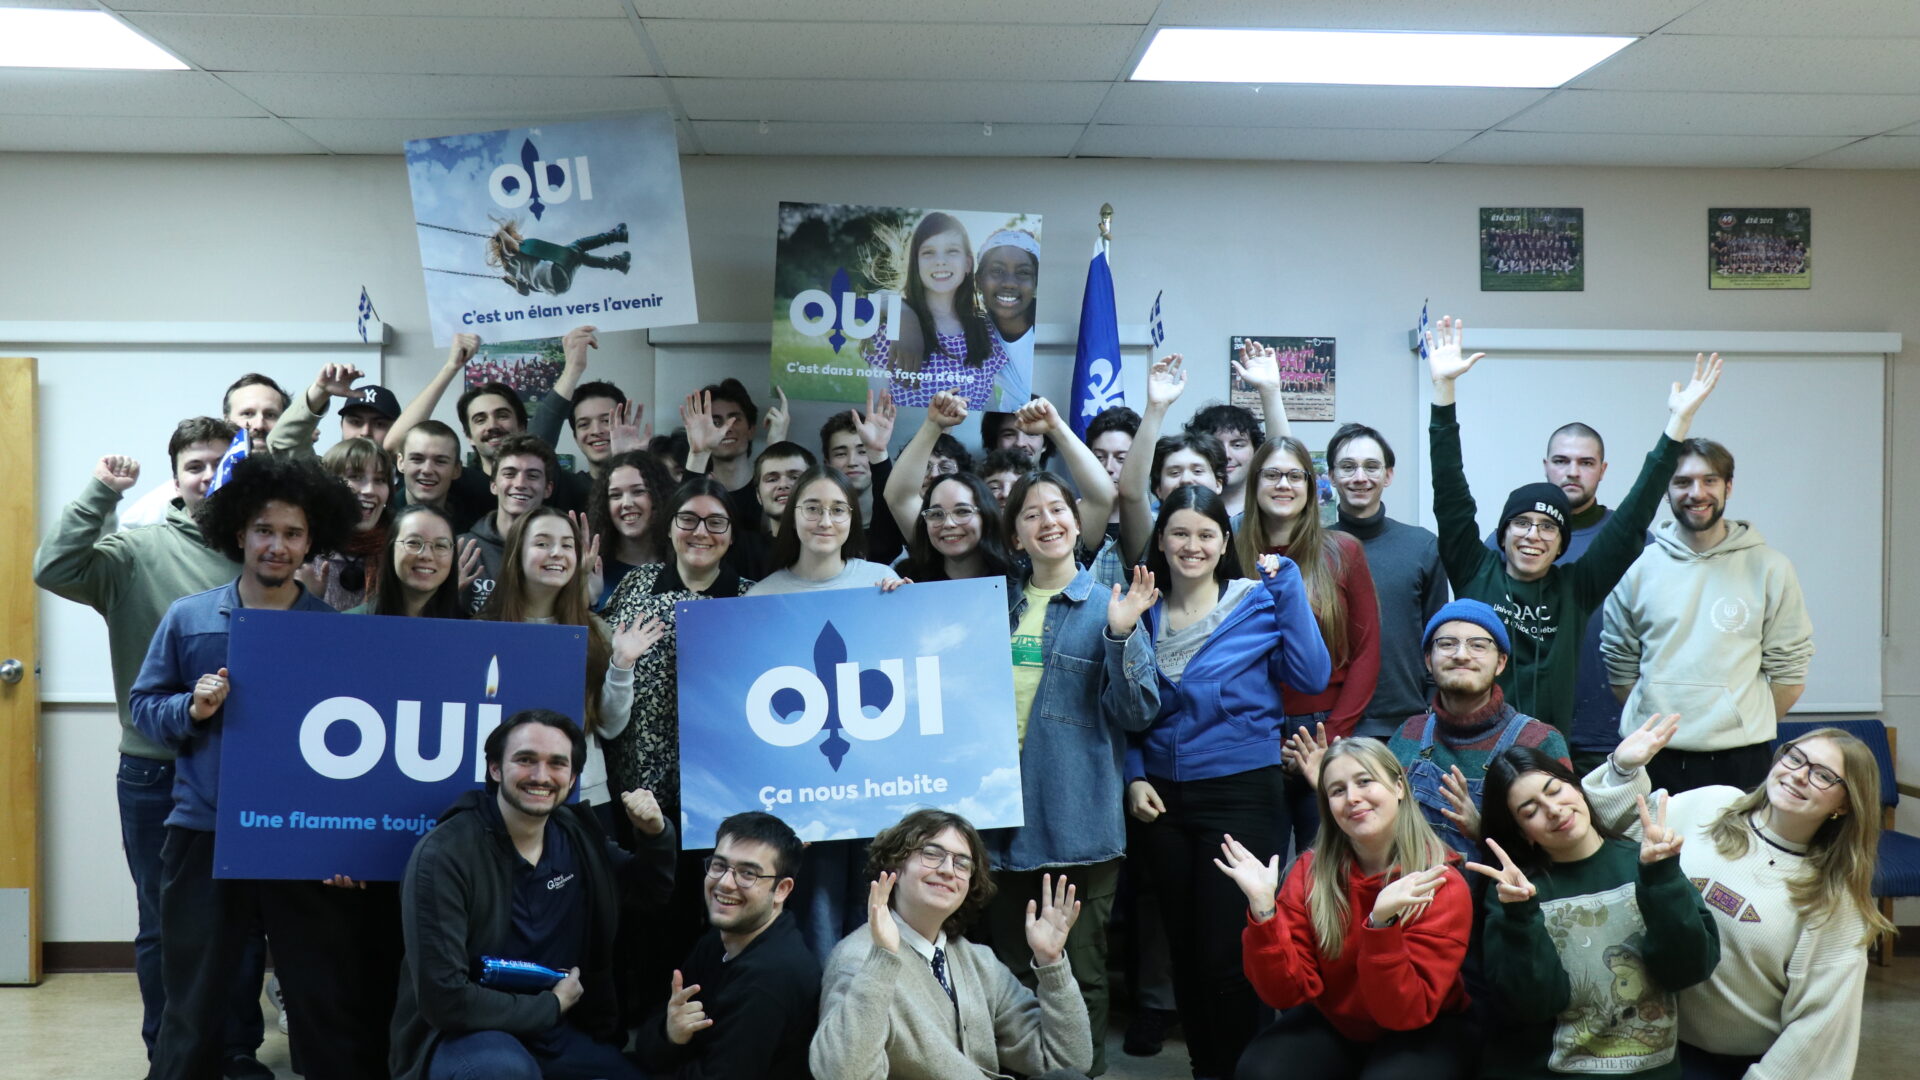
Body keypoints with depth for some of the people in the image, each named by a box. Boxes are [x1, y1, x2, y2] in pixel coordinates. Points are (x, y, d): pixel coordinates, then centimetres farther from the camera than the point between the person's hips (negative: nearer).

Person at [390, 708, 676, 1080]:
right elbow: (444, 998, -23)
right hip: (464, 1035, -6)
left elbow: (646, 894, 17)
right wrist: (550, 1006, -12)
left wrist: (655, 834, -3)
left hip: (559, 1033, 7)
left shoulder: (578, 835, 0)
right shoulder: (444, 855, -20)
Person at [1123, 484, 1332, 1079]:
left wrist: (1289, 585, -14)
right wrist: (1135, 776, -1)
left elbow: (1312, 677, -14)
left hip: (1243, 792, -4)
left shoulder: (1259, 601, -4)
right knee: (1184, 949, 12)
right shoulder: (1143, 611, 5)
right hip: (1165, 799, 4)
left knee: (1228, 956, -5)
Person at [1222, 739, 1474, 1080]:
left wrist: (1381, 922, -38)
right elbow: (1286, 993, -13)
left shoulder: (1442, 886, -18)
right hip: (1330, 1023, 2)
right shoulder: (1311, 870, -9)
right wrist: (1263, 908, -28)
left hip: (1421, 1032, -2)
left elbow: (1404, 1014, -23)